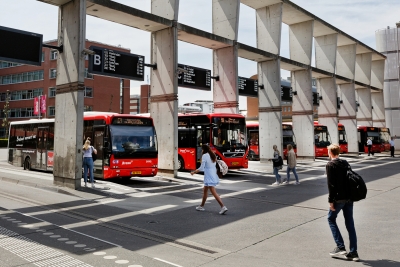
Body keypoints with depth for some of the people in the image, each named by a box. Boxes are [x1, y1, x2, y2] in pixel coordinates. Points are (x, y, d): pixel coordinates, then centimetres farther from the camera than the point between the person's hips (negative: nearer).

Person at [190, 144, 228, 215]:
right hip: (213, 176, 9)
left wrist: (194, 172, -1)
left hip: (209, 177, -9)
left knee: (214, 193, -9)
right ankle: (202, 206, 29)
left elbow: (201, 168, -14)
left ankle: (223, 207, -15)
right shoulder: (213, 155, 11)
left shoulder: (204, 156, -12)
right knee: (205, 190, 20)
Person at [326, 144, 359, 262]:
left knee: (331, 219, 12)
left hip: (339, 198, -6)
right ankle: (353, 252, 12)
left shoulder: (330, 165, -10)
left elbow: (331, 184, -15)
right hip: (349, 197, 7)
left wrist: (331, 200, -12)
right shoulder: (345, 163, 11)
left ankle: (340, 247, 6)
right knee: (350, 223, 10)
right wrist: (351, 195, 20)